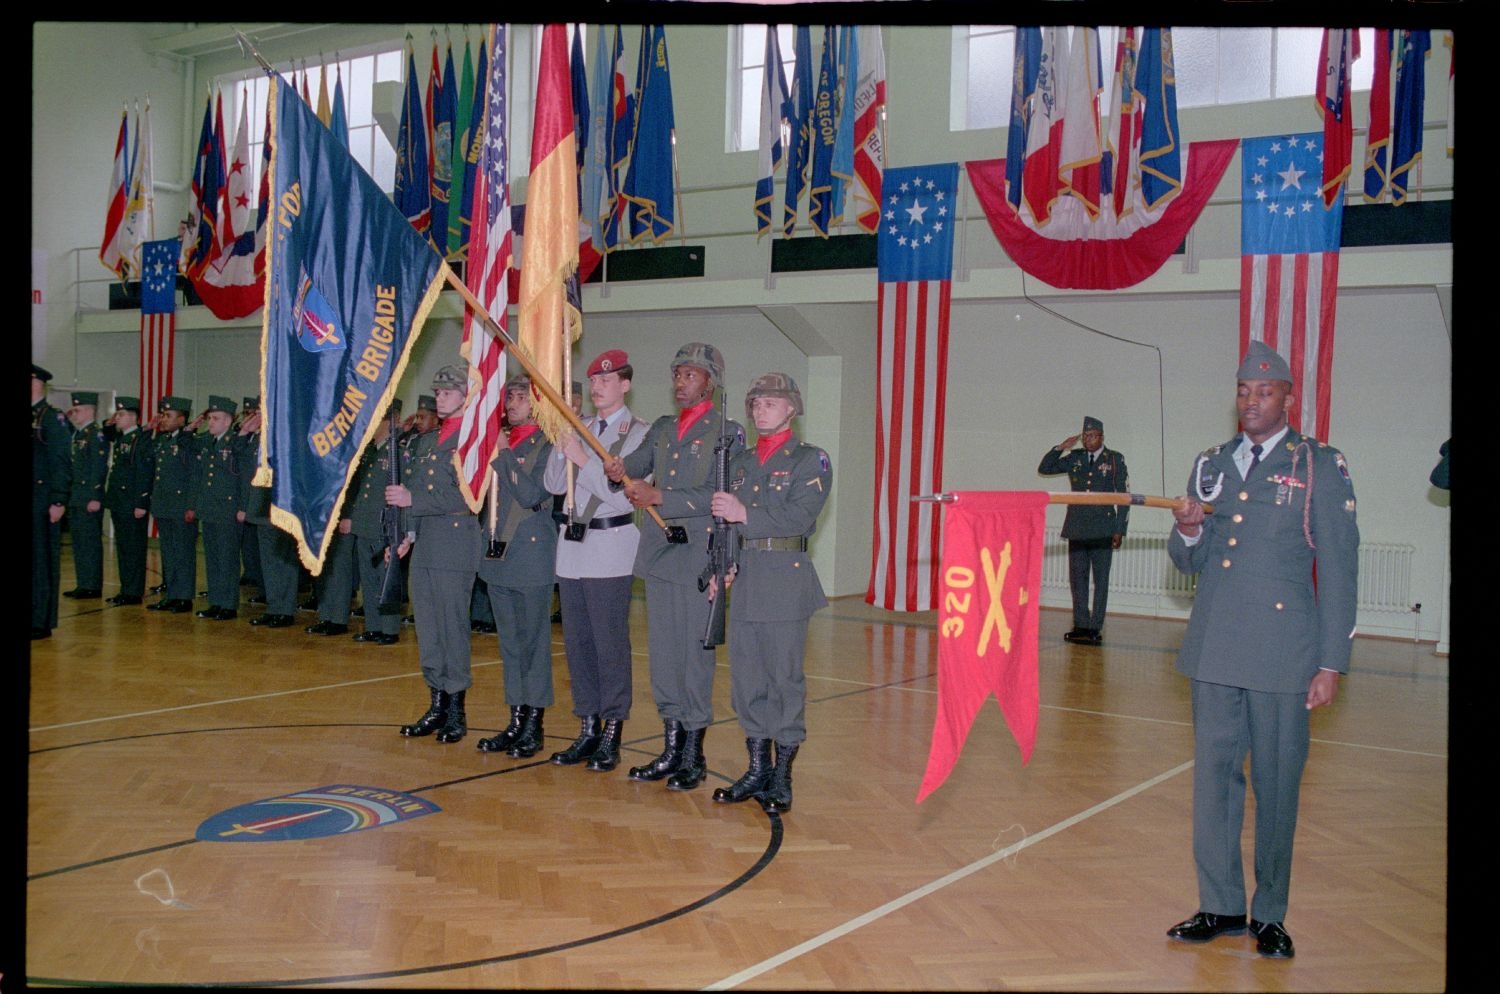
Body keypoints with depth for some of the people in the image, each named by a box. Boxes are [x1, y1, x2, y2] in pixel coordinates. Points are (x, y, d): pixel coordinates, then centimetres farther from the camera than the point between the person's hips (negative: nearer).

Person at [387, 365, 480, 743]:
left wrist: (413, 499, -17)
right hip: (423, 548, 8)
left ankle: (456, 711, 6)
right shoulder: (424, 442, 18)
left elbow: (468, 497, -16)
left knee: (452, 628, -3)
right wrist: (407, 533, 10)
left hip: (456, 547, -8)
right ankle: (436, 707, 19)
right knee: (428, 631, 10)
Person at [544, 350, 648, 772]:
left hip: (611, 546, -7)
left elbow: (624, 496, -15)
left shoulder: (638, 433, -7)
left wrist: (583, 459, -20)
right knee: (577, 641, 10)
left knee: (610, 643, -2)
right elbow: (554, 485, 11)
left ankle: (611, 736, 7)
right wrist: (561, 447, -6)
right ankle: (588, 729, 20)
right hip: (571, 543, 7)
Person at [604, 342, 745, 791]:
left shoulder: (727, 432, -3)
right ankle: (670, 749, 20)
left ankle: (693, 754, 9)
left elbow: (718, 495, -13)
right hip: (659, 552, 6)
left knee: (695, 651, -1)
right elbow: (637, 465, 8)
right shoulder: (662, 427, 17)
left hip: (699, 553, -6)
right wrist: (618, 470, -16)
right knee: (663, 650, 10)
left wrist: (659, 497, -19)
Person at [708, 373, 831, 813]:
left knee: (785, 678, -1)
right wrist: (721, 567, 3)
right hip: (745, 578, 6)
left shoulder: (810, 460, -1)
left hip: (786, 578, -6)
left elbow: (799, 517, -14)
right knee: (746, 678, 9)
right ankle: (757, 770, 20)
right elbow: (727, 519, 16)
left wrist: (745, 514, -17)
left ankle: (781, 777, 8)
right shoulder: (742, 461, 17)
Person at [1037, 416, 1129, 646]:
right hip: (1077, 528, 3)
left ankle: (1095, 628, 5)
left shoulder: (1115, 460, 1)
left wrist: (1119, 530, -4)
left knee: (1101, 579, 1)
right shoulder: (1074, 458, 8)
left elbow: (1124, 496, 1)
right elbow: (1044, 468, 11)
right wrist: (1060, 448, -2)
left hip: (1103, 529, -3)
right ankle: (1081, 625, 13)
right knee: (1077, 577, 6)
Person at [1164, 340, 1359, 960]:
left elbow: (1338, 569, -2)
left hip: (1282, 652, -4)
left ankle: (1270, 915, 17)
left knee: (1277, 785, 3)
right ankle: (1221, 906, 20)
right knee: (1214, 775, 8)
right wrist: (1188, 532, -6)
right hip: (1214, 649, 4)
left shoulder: (1319, 467, 0)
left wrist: (1332, 662, -6)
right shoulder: (1212, 465, 13)